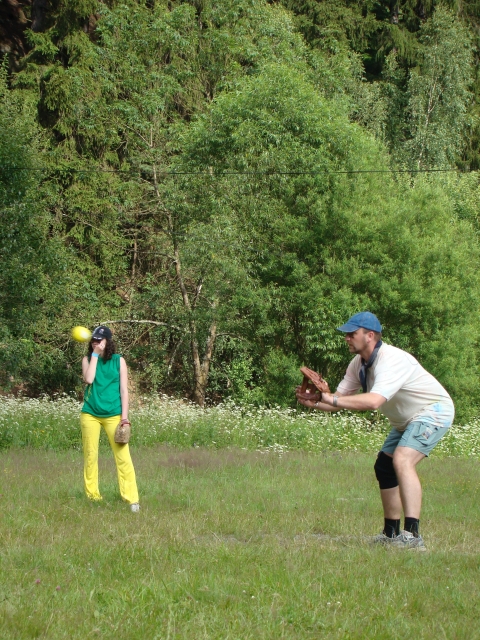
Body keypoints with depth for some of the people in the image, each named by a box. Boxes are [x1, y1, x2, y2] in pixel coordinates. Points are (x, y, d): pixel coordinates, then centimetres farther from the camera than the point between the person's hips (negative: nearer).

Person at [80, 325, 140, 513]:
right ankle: (92, 496, 14)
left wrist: (124, 416, -5)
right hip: (90, 414, 2)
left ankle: (132, 499, -11)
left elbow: (124, 389, 1)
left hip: (113, 414, -2)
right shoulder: (88, 360, 5)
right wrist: (95, 355, -9)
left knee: (123, 457, -8)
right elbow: (89, 379, -14)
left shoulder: (118, 360, 3)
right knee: (90, 455, 3)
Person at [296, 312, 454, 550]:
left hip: (434, 411, -10)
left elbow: (373, 401, -45)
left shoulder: (391, 360, -31)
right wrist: (313, 401, -22)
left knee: (402, 460, -29)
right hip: (406, 420, 10)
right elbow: (340, 399, -3)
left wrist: (331, 399, -46)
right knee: (384, 467, 14)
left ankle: (412, 535, -35)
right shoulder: (359, 364, -2)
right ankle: (391, 534, 25)